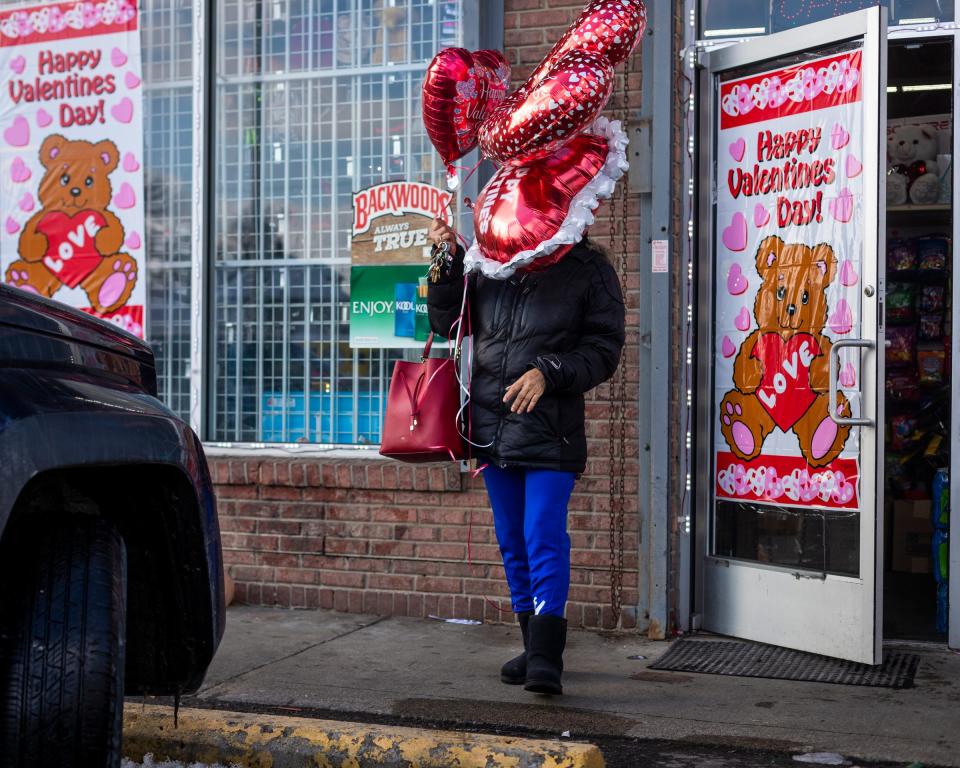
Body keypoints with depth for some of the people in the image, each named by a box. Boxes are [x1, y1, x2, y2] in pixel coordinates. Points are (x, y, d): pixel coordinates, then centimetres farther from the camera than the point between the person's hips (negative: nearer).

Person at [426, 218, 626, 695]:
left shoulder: (589, 271, -3)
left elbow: (604, 351, -4)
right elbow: (448, 322, 14)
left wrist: (549, 373, -17)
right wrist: (448, 263, 2)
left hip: (551, 432, -5)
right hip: (492, 428, 5)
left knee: (544, 538, -13)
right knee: (512, 543, 13)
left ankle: (546, 656, -8)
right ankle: (534, 647, 25)